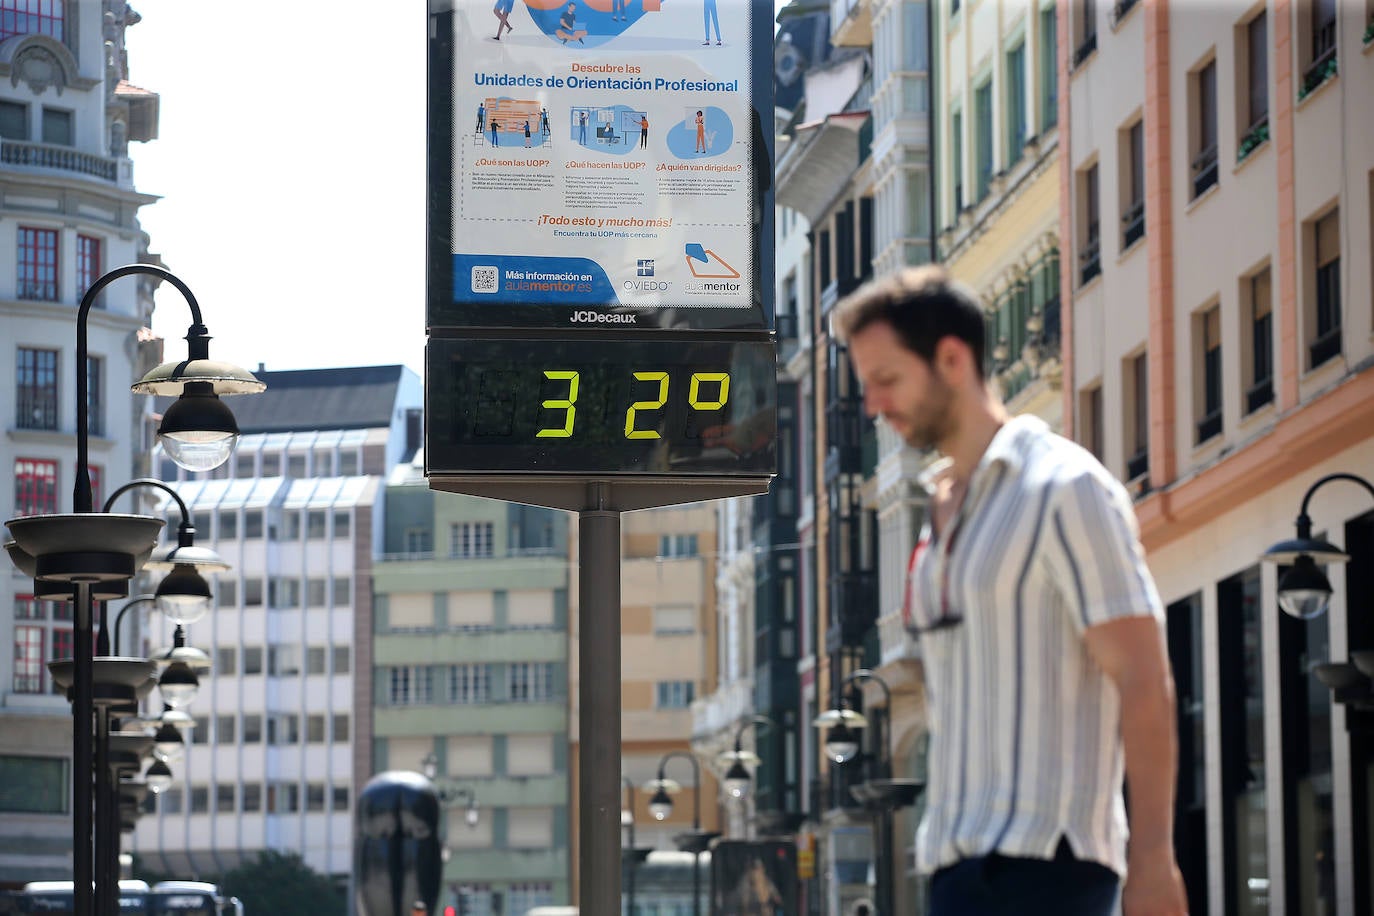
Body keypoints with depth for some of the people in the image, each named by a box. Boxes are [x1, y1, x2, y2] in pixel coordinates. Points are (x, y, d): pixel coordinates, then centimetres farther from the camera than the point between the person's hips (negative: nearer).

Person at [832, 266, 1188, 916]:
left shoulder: (1063, 489, -7)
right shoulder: (942, 510, 19)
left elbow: (1144, 680, -12)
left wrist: (1152, 859, -18)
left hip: (1038, 860, -8)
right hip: (964, 861, 8)